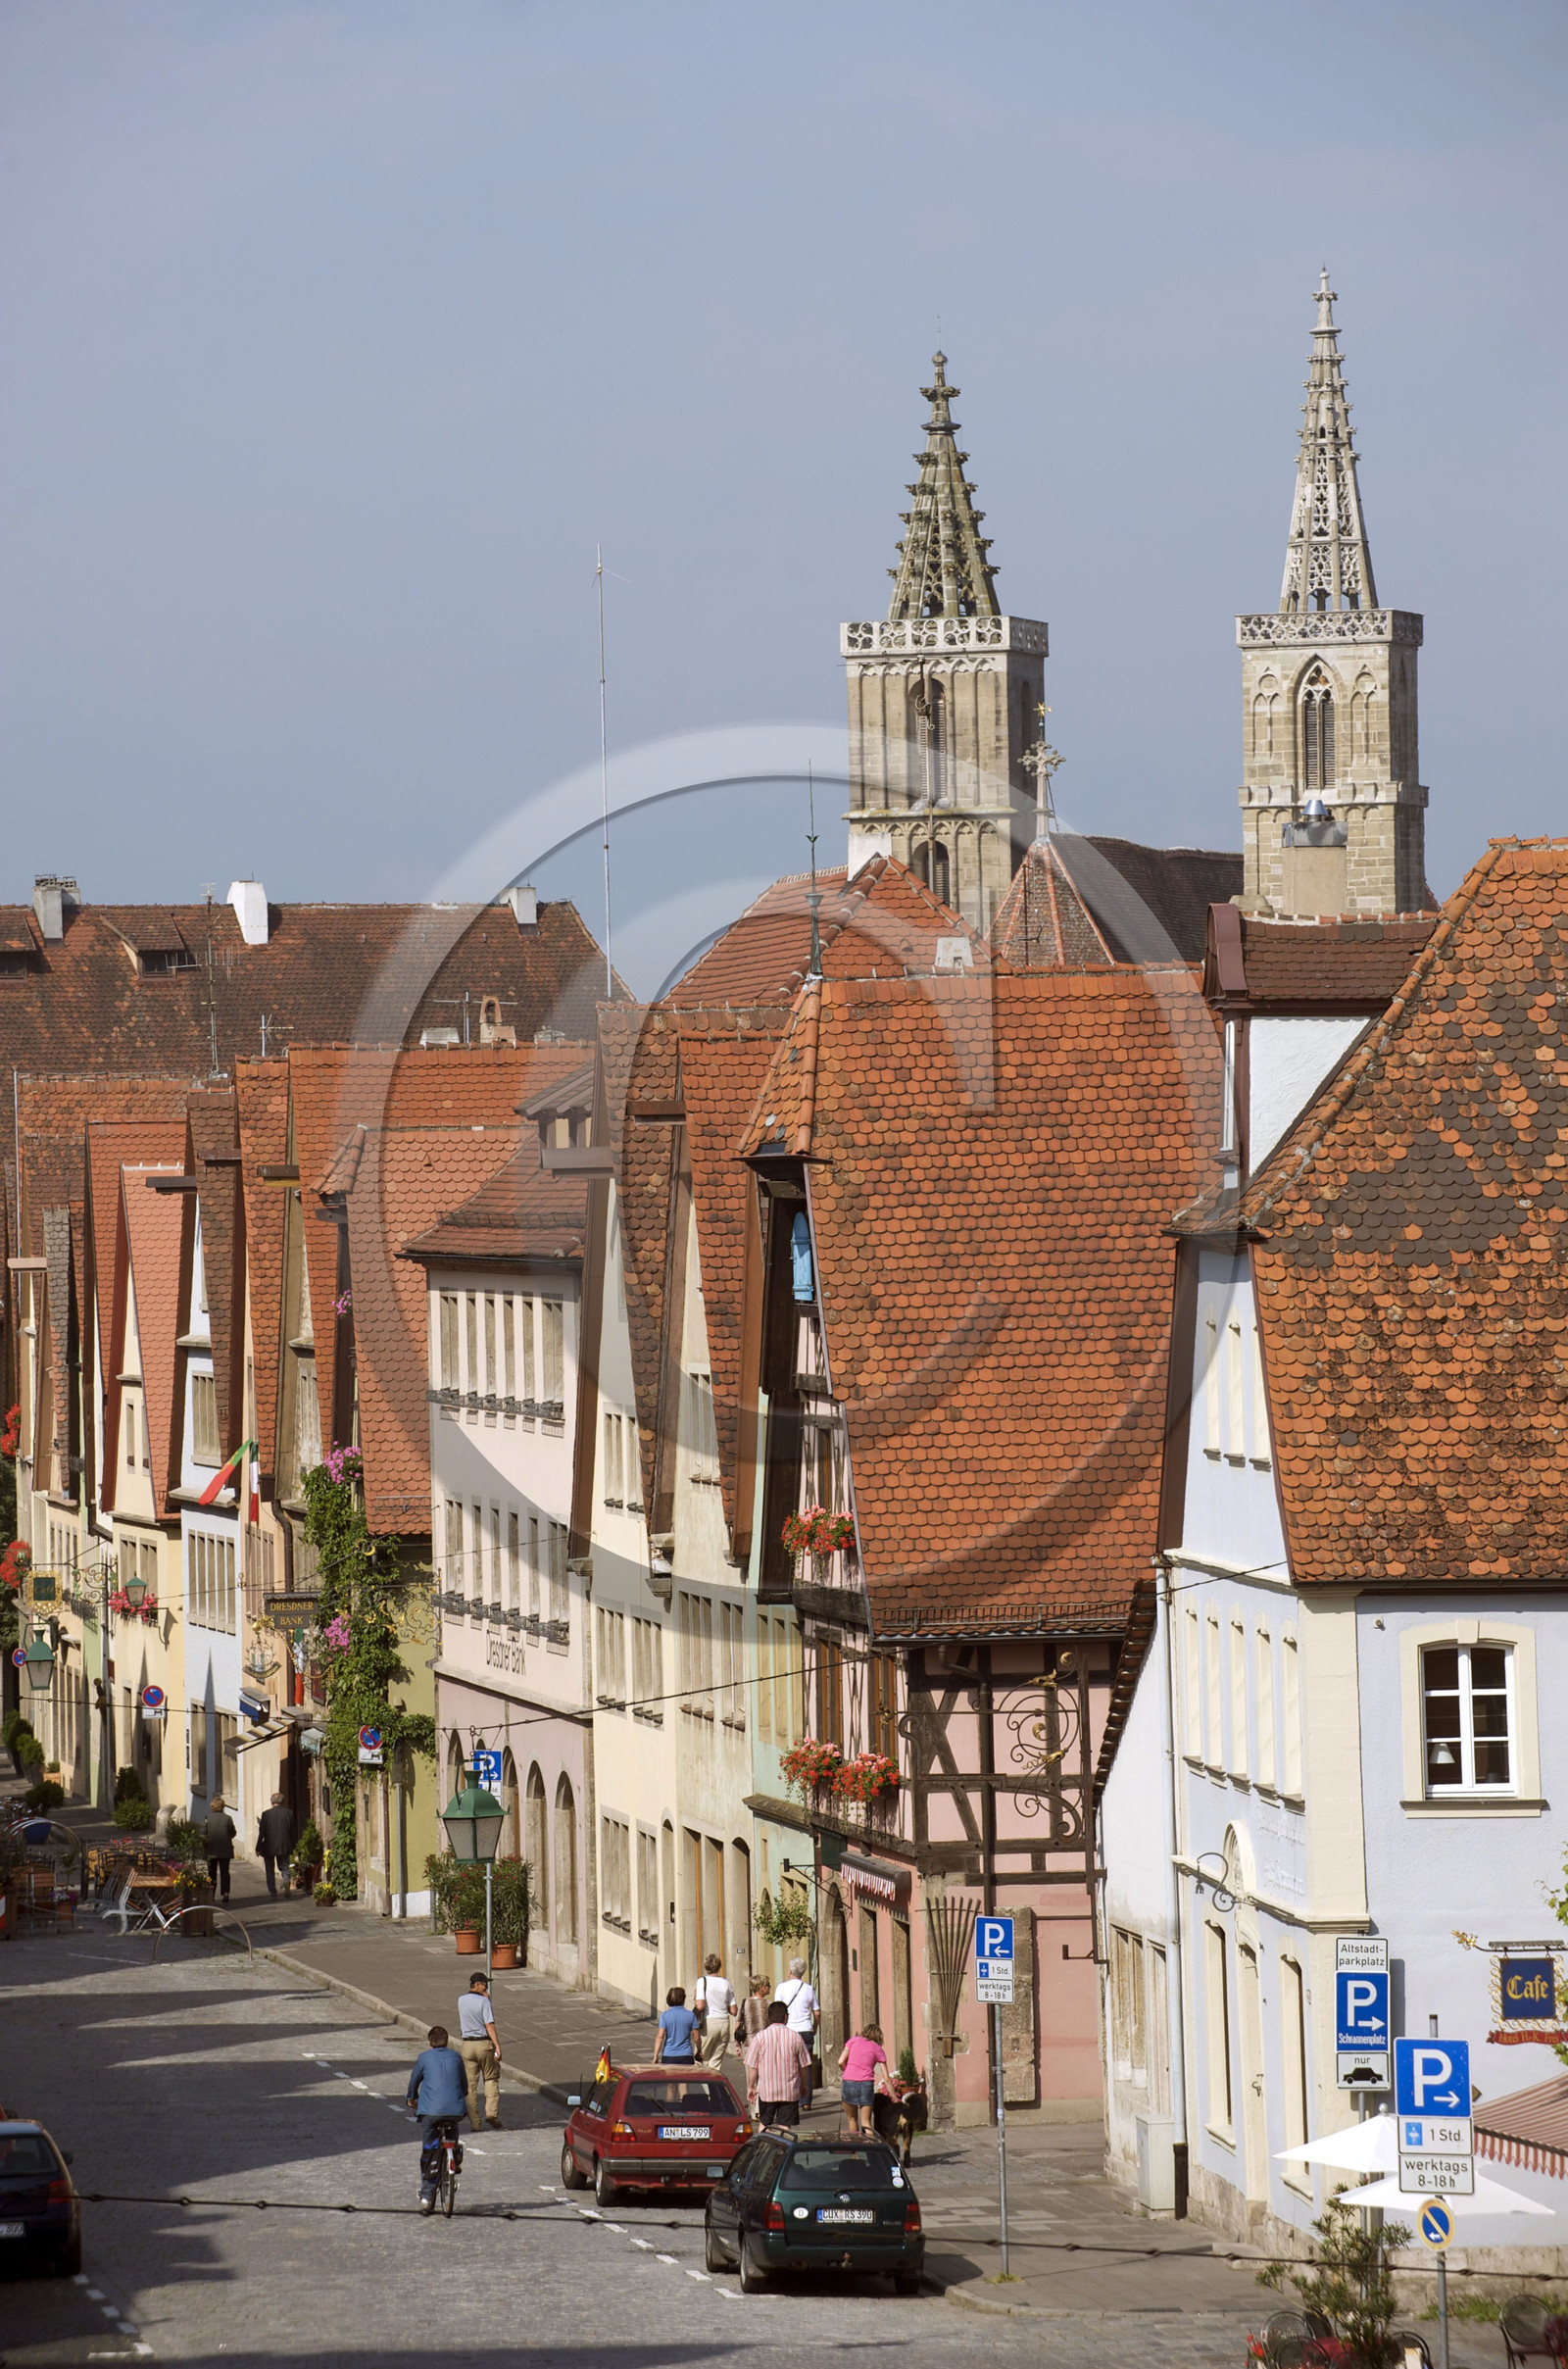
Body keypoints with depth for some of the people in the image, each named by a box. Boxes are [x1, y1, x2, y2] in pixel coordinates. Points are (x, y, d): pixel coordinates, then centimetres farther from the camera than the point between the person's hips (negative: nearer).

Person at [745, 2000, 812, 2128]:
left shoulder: (761, 2037, -5)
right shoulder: (795, 2037, -3)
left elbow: (752, 2066, -3)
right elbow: (803, 2066, 5)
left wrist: (750, 2087, 9)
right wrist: (804, 2085, 21)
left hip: (766, 2091, 0)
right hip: (789, 2092, 0)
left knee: (764, 2123, 14)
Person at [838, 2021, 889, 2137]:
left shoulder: (853, 2041, 10)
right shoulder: (878, 2049, 8)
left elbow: (841, 2062, 1)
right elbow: (886, 2078, 5)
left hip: (849, 2082, 0)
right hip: (866, 2083, 0)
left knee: (852, 2119, 17)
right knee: (866, 2122, 1)